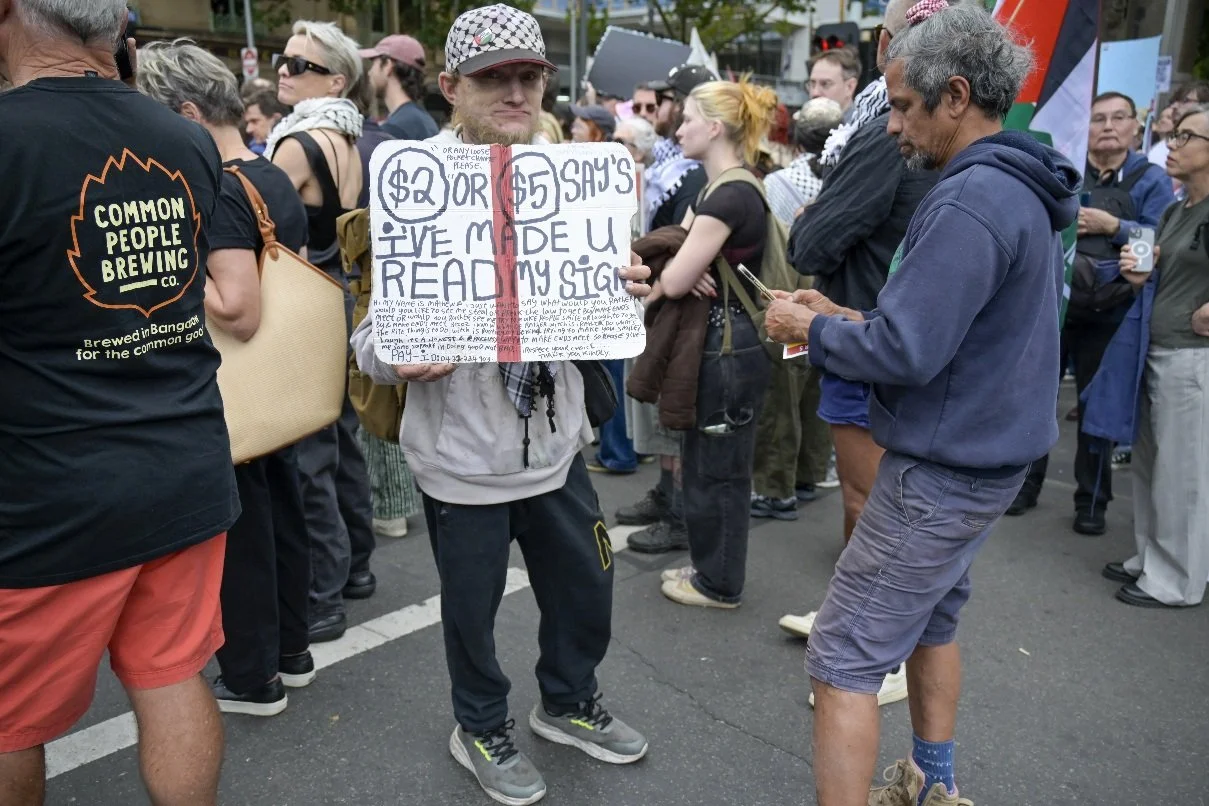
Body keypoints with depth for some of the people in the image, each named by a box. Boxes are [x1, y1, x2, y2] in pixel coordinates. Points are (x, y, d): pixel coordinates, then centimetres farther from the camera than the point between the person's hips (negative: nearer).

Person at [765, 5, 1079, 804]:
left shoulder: (971, 203, -24)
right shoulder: (1022, 190, 9)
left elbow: (903, 353, -27)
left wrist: (813, 330, -9)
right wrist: (845, 316, 5)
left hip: (941, 474, -10)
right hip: (984, 459, 11)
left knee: (842, 662, -2)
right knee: (931, 619, 25)